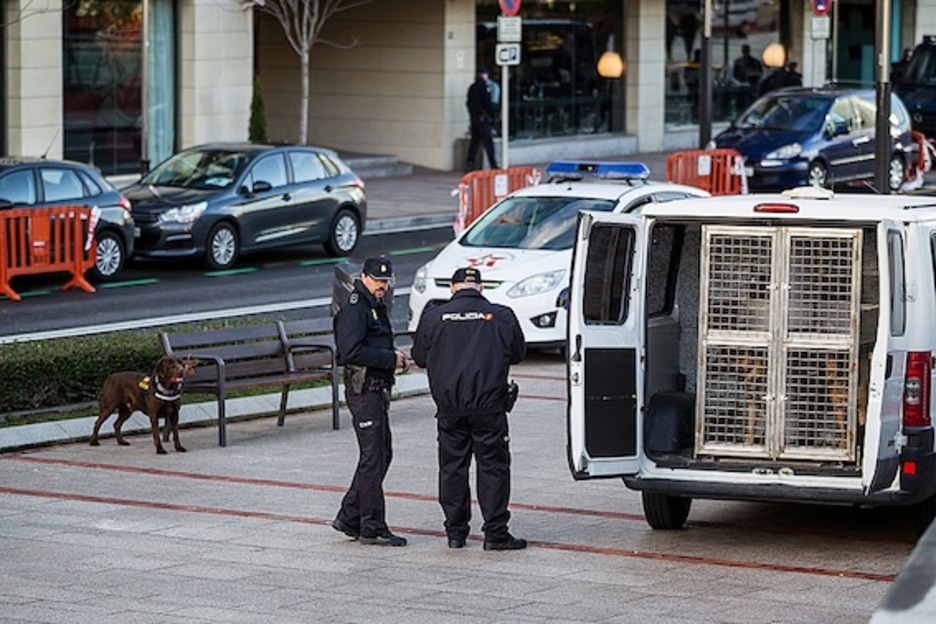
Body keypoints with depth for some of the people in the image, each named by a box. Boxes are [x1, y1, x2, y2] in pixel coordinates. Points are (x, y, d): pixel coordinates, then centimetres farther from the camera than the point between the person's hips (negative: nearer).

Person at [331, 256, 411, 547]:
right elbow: (351, 352, -25)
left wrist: (395, 358, 8)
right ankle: (372, 528, -2)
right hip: (364, 390, -10)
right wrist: (391, 359, -19)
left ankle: (349, 517, 19)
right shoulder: (354, 308, -14)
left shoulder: (375, 306, 17)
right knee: (373, 458, -7)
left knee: (382, 454, 14)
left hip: (377, 389, 10)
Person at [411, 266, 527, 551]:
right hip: (488, 405, -2)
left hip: (448, 407, 2)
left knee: (452, 467, 10)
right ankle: (495, 533, -2)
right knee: (492, 467, 2)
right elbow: (518, 353, 10)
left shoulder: (433, 317, 1)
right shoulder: (501, 316, -2)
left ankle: (455, 532, 13)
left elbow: (420, 357, 10)